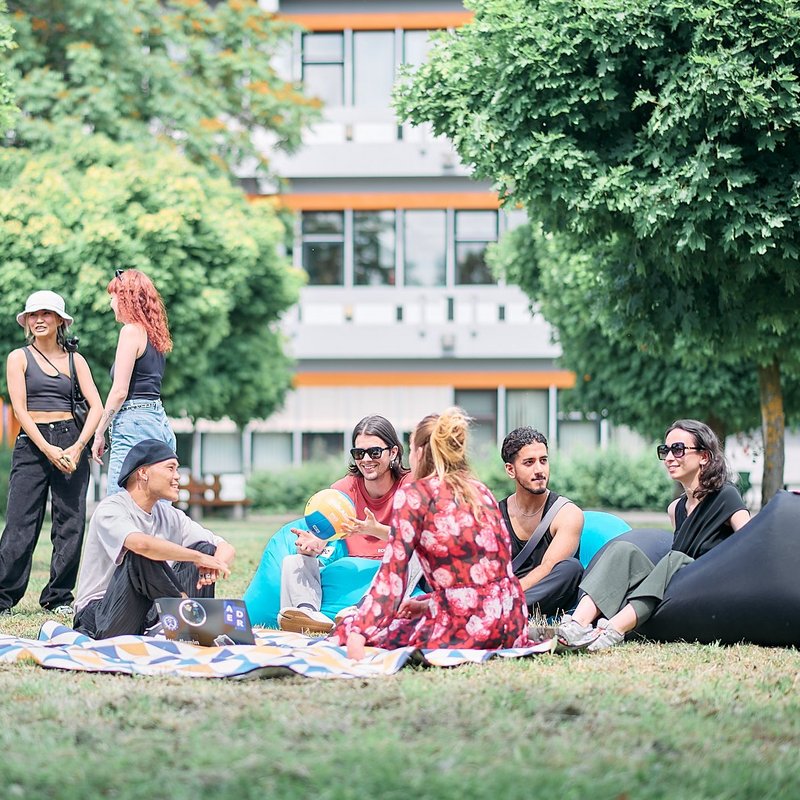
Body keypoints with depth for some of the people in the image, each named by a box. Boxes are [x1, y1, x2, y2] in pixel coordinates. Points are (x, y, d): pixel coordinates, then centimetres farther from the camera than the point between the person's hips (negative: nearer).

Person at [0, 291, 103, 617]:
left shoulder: (75, 359, 11)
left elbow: (96, 407, 3)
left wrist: (77, 447, -12)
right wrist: (48, 449, -14)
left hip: (71, 441, 2)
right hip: (31, 443, -2)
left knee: (71, 523, -1)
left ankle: (59, 597, 9)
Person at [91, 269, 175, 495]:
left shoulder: (132, 331, -7)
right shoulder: (154, 334, 17)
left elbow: (120, 391, -11)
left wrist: (99, 433, -5)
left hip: (135, 424, -9)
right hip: (160, 423, 9)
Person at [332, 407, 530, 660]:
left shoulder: (413, 494, -4)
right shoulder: (481, 491, 16)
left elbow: (392, 575, -11)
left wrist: (356, 634, -14)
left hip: (464, 628, -7)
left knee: (347, 628, 7)